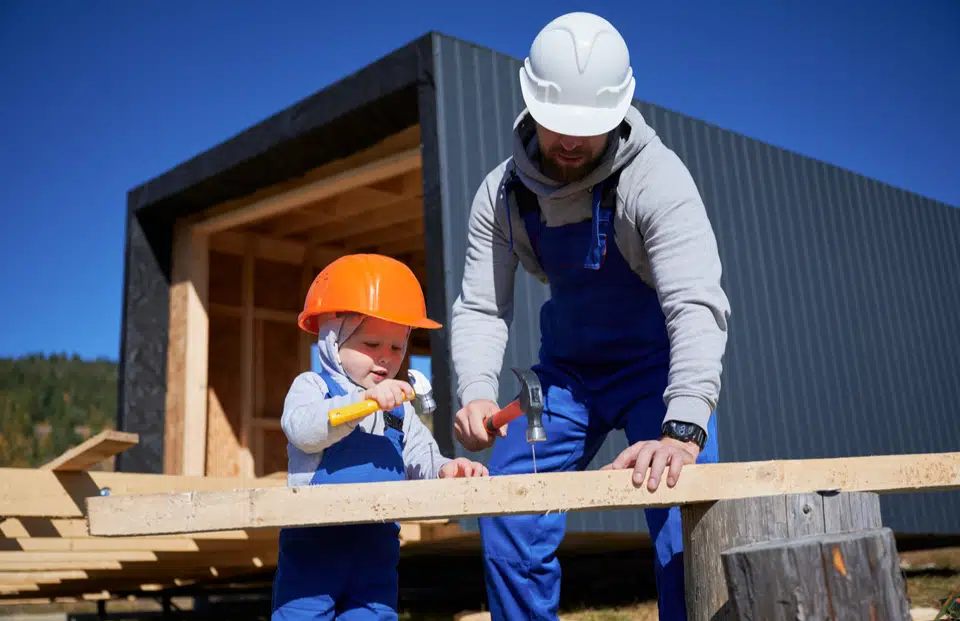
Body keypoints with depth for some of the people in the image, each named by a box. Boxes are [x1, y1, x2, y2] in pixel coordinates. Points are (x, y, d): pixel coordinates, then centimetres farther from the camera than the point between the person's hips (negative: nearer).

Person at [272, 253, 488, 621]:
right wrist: (364, 399, -32)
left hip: (378, 545, 5)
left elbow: (421, 458, 10)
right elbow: (301, 429, -22)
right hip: (314, 540, -4)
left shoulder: (399, 408, 15)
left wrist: (446, 469, -13)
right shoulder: (311, 386, -2)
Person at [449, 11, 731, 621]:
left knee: (687, 533, -17)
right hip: (567, 368, 4)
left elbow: (697, 306, -38)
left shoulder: (656, 178, -27)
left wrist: (683, 431, -52)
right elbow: (480, 308, -14)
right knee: (509, 523, -3)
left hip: (658, 363, -3)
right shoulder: (502, 195, -12)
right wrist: (476, 392, -34)